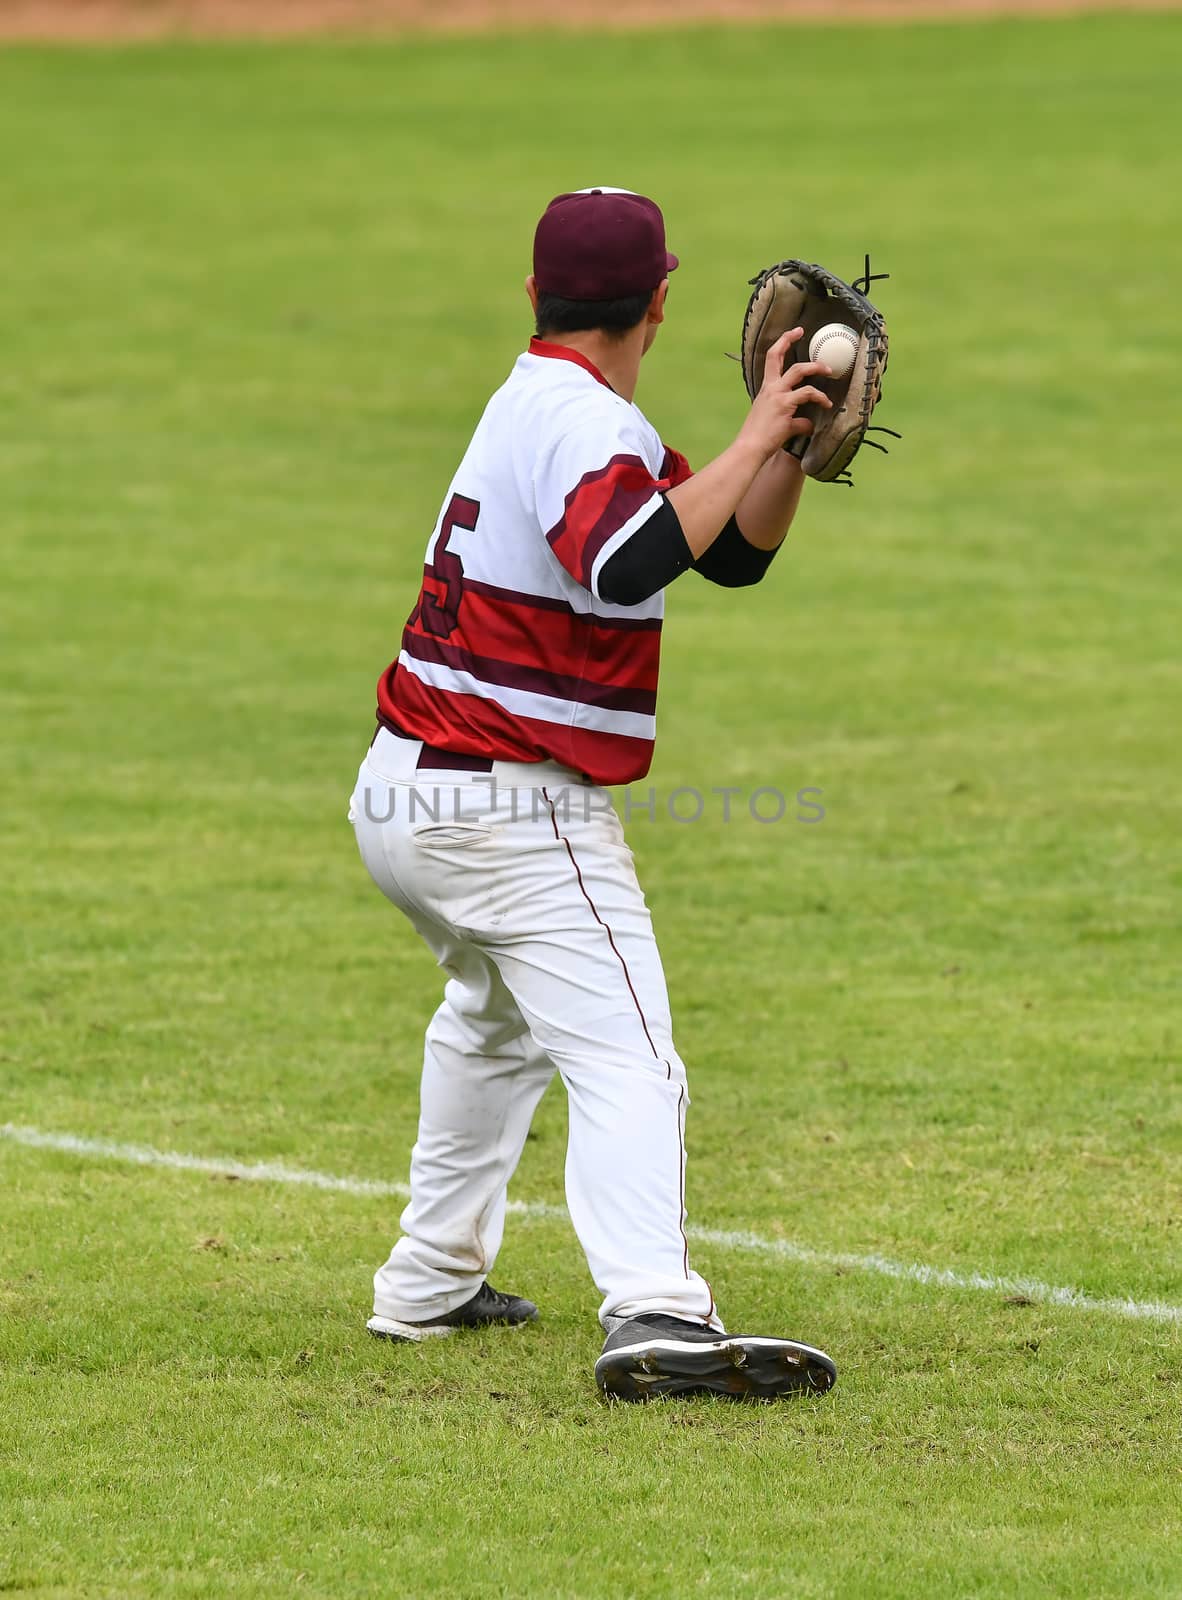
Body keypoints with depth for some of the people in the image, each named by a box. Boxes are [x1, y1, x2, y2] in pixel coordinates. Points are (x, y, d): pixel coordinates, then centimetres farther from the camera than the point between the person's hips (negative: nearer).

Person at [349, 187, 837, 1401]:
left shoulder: (546, 405, 15)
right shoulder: (579, 422, -15)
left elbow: (736, 551, 15)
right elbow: (629, 564, -36)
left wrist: (792, 441, -1)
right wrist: (753, 438, -27)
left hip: (401, 797, 10)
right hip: (509, 813, -10)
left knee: (496, 1015, 33)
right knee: (628, 1062, -18)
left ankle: (430, 1283, 37)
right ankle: (655, 1321, -35)